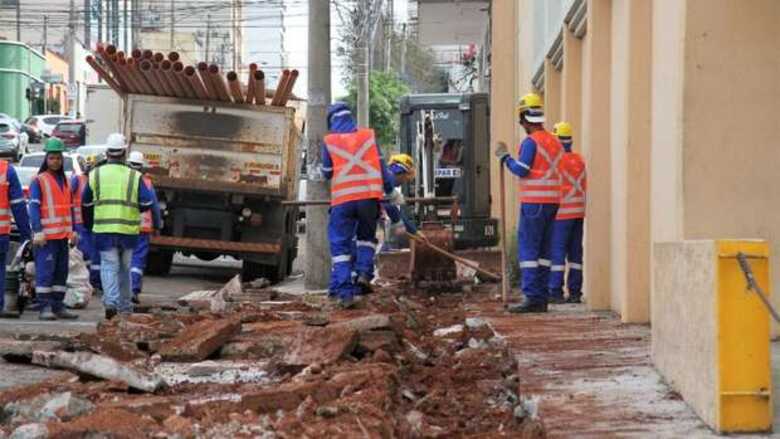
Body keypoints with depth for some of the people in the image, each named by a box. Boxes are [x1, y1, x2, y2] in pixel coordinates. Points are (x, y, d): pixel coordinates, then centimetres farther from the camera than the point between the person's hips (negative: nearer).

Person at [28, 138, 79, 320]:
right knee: (45, 271, -10)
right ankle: (45, 308, -9)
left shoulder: (65, 181, 18)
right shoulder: (39, 181, -4)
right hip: (46, 236, -7)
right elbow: (34, 207, -10)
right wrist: (38, 232, -18)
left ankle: (58, 307, 14)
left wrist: (73, 231, 15)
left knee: (61, 272, 9)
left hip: (63, 235, 7)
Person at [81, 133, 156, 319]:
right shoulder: (134, 176, -1)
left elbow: (86, 204, 10)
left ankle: (111, 302, -23)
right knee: (124, 268, 15)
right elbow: (147, 203, -6)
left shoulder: (95, 174, 3)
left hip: (104, 229, 0)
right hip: (128, 229, 0)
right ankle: (125, 307, 22)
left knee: (109, 267, -1)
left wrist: (89, 225, 24)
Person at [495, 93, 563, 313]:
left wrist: (504, 156, -2)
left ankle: (531, 297, -13)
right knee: (543, 250, 10)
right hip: (552, 202, 8)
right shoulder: (555, 142, 14)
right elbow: (558, 172, 15)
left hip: (534, 203, -8)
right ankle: (541, 298, 9)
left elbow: (521, 170, -15)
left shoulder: (531, 142, -10)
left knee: (528, 249, -7)